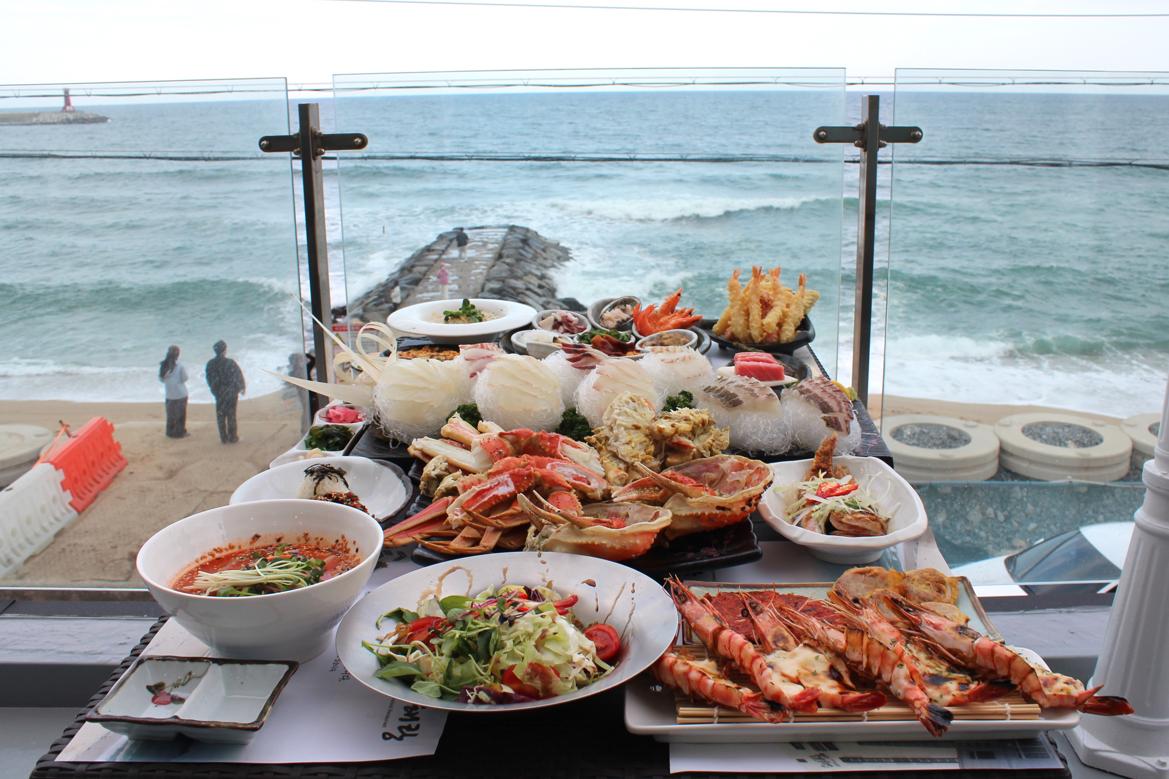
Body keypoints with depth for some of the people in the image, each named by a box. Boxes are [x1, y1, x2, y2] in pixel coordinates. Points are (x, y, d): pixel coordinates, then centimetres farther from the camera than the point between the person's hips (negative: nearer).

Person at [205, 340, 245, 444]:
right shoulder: (230, 363, -19)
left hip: (218, 393, 3)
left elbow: (209, 378, 4)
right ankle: (232, 437, 14)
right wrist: (241, 388, 3)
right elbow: (238, 376, -13)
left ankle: (223, 438, 15)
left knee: (220, 416, 12)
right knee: (231, 415, 8)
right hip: (231, 393, -3)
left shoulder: (210, 364, -6)